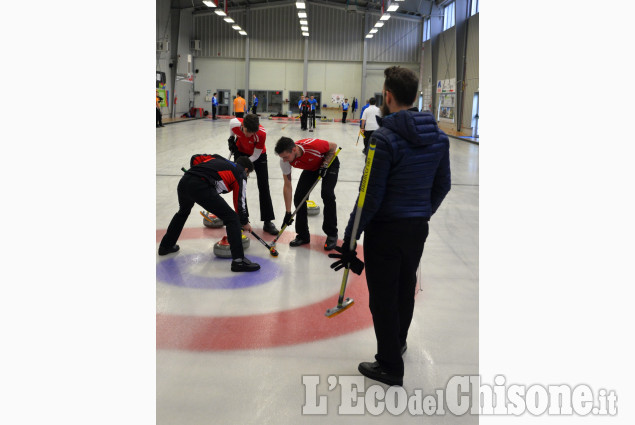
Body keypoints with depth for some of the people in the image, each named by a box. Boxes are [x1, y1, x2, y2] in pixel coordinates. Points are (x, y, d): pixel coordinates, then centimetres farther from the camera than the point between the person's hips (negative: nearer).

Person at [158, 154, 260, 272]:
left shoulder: (219, 158, 33)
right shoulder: (241, 174, 17)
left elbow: (195, 158, 25)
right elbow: (240, 201, 16)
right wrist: (245, 222, 28)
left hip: (184, 181, 7)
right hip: (202, 187, -7)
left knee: (183, 212, 37)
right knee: (232, 218, 1)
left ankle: (166, 246, 51)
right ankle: (238, 260, -8)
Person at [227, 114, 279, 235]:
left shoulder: (262, 133, -38)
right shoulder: (235, 123, -31)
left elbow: (255, 156, -25)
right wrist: (231, 139, -2)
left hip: (258, 155, -2)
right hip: (241, 151, 2)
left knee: (264, 187, -5)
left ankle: (268, 222, -1)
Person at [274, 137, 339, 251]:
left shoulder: (312, 145, -41)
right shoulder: (285, 161, -26)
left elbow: (333, 146, -19)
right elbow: (287, 186, -16)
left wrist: (324, 165, -25)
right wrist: (288, 213, -16)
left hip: (329, 162, -4)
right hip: (311, 168, 5)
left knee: (327, 194, -23)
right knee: (299, 197, -9)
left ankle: (332, 235, -9)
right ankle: (303, 235, 5)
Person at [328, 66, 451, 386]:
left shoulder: (385, 138, -21)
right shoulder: (438, 136, 1)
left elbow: (371, 195, -21)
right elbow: (442, 185, 9)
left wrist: (351, 238, -13)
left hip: (386, 229, -7)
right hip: (418, 228, 7)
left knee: (383, 297, 6)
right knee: (406, 287, 24)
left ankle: (390, 365, 17)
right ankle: (398, 340, 46)